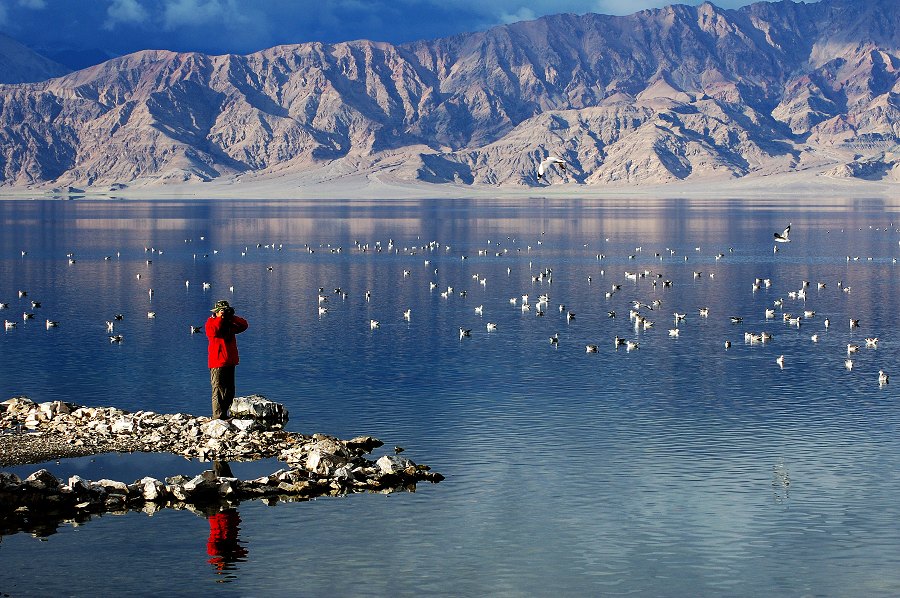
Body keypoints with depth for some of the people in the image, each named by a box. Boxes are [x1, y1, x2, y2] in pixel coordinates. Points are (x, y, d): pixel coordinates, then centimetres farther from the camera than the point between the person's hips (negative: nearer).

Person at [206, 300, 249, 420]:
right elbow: (213, 331, -24)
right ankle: (217, 417, -11)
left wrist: (231, 318, 1)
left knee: (229, 392, 12)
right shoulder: (211, 322, -3)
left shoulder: (229, 324, 18)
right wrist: (220, 318, -13)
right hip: (217, 362, -8)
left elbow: (244, 325, 11)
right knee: (218, 391, -10)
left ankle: (224, 414, 20)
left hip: (230, 362, 8)